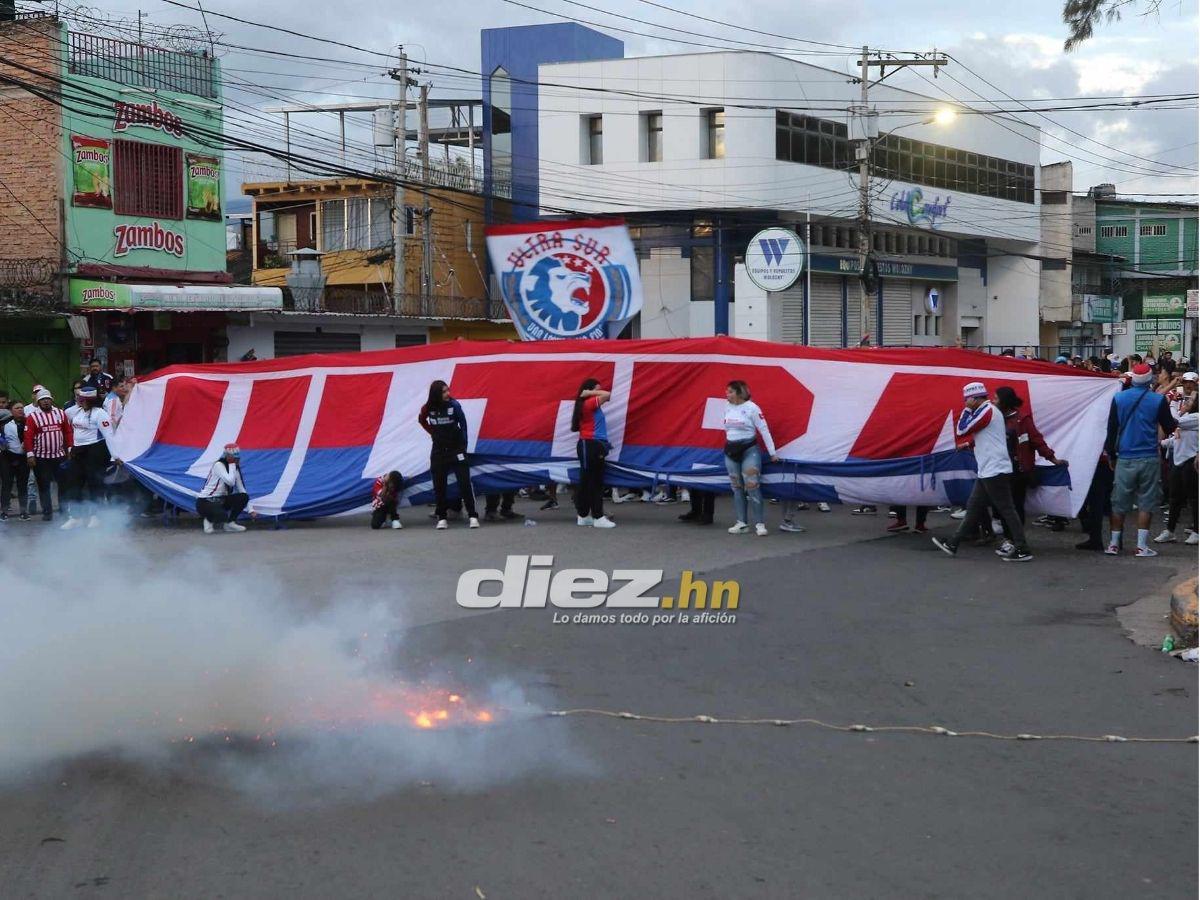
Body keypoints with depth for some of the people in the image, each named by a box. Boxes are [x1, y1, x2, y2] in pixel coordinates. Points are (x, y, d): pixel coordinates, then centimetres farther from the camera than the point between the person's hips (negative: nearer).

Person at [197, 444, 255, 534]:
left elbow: (242, 490, 10)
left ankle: (230, 523, 3)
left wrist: (250, 509, 3)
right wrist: (232, 465, -19)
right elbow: (230, 482, -32)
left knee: (244, 497, -11)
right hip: (205, 502, -8)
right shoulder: (219, 465, -17)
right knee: (223, 516, -36)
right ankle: (209, 519, 0)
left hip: (221, 500, 8)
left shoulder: (235, 468, 7)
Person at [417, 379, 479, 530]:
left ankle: (472, 516, -3)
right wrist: (432, 432, 9)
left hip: (456, 449, -2)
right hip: (438, 451, 3)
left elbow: (463, 425, -5)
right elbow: (421, 420, 17)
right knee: (439, 486, 4)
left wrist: (463, 445, -6)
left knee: (464, 483, -7)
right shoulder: (428, 408, -5)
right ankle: (441, 518, 12)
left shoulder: (454, 405, -12)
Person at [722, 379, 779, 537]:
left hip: (749, 450, -6)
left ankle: (759, 524, -6)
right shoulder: (728, 407, 5)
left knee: (752, 487, -9)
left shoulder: (751, 408, -13)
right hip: (731, 451, 6)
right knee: (737, 488, 7)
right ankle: (742, 523, 10)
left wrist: (772, 453, -10)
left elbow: (764, 430, -10)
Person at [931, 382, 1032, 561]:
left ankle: (1022, 550, -6)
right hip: (988, 471, 10)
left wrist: (967, 409, -5)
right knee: (974, 508, 11)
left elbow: (961, 431, -14)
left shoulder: (987, 410, -13)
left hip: (995, 471, -10)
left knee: (1006, 510, -8)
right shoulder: (987, 411, 18)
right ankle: (953, 544, 16)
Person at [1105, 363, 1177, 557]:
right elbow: (1169, 428, 3)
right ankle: (1142, 546, 3)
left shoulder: (1118, 399, -1)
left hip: (1125, 459, 1)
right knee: (1146, 503, 5)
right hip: (1149, 459, -1)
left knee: (1119, 503, 8)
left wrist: (1111, 454, 12)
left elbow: (1111, 430, 2)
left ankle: (1114, 543, 11)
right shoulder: (1158, 400, -6)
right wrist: (1174, 420, 25)